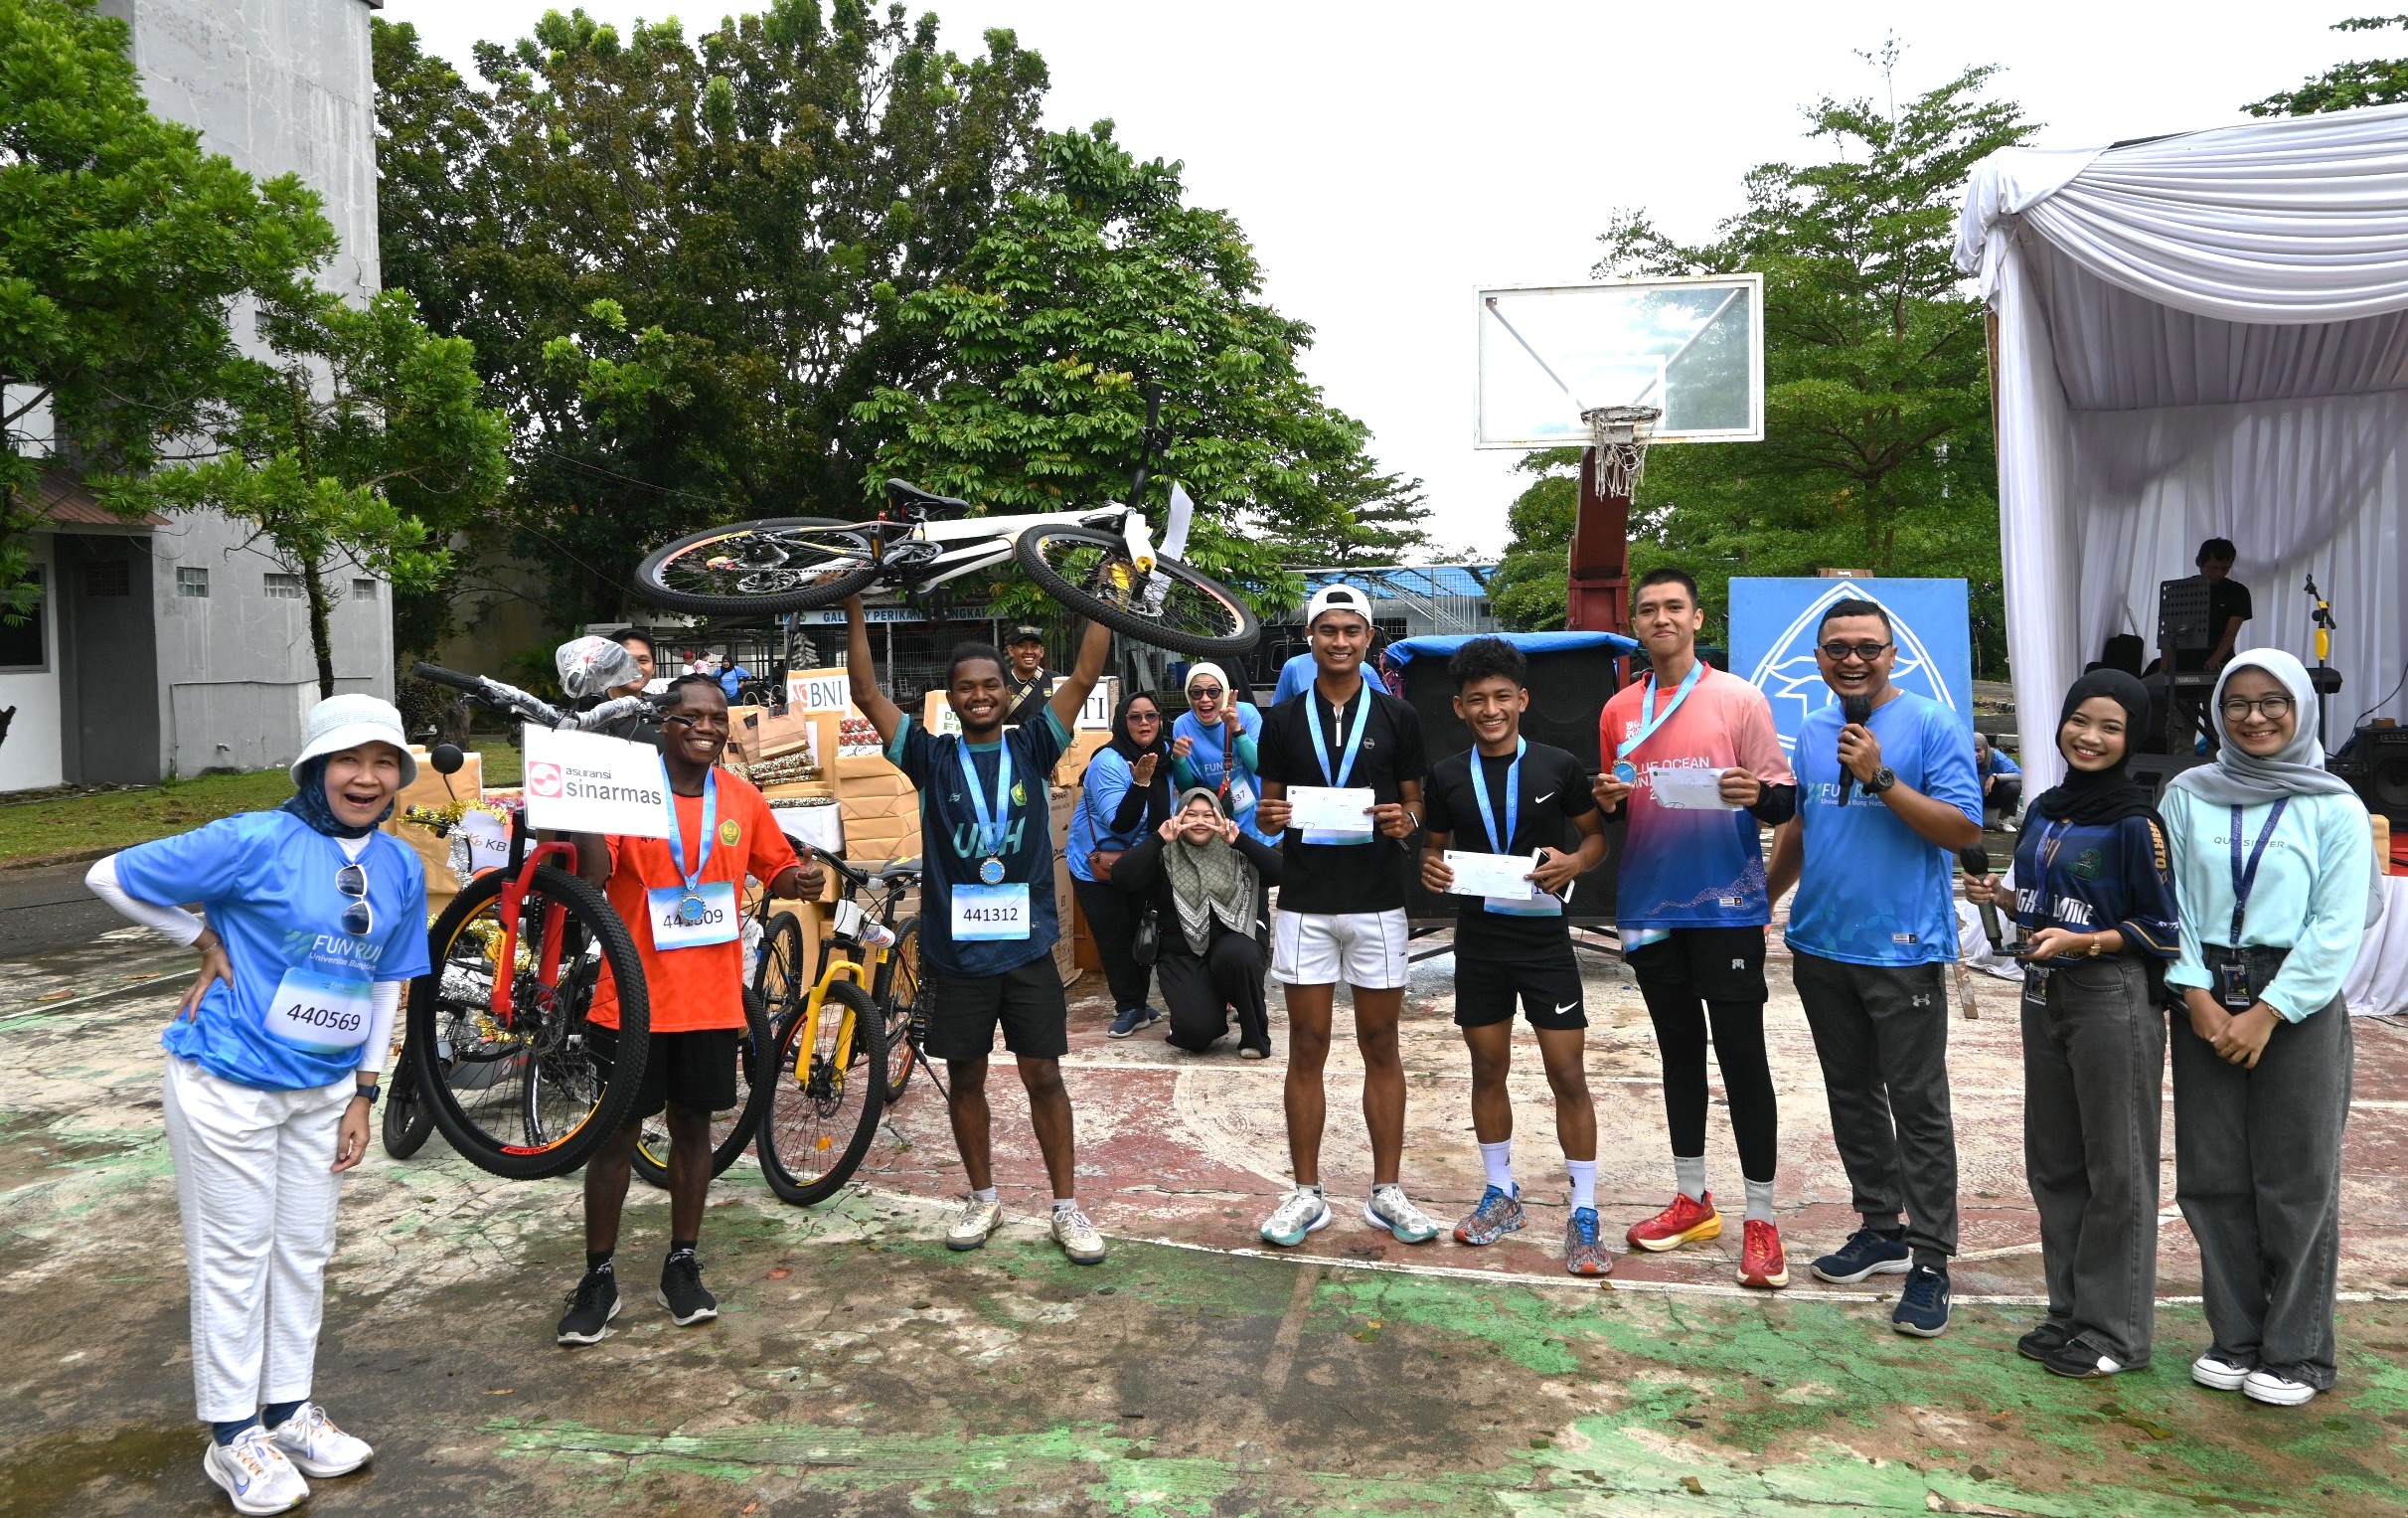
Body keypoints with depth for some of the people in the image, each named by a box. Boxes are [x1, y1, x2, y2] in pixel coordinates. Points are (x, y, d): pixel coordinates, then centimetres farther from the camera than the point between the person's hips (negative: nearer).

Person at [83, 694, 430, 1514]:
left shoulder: (399, 866, 1)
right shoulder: (258, 841, -16)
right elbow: (109, 876, -9)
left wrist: (364, 1093, 7)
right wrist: (206, 941, -6)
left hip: (325, 1090, 5)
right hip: (229, 1086, -5)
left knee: (304, 1253, 15)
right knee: (235, 1257, 6)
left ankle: (289, 1409, 31)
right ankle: (233, 1435, 20)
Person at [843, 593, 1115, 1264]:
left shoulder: (1032, 748, 2)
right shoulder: (931, 757, 2)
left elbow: (1085, 676, -4)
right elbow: (866, 695, -2)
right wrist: (855, 612, -8)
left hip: (1027, 944, -1)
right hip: (953, 948, 1)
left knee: (1043, 1076, 4)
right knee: (965, 1078, 11)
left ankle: (1067, 1207, 14)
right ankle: (983, 1199, 28)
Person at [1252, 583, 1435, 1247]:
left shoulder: (1397, 717, 4)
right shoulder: (1283, 720, 6)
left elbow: (1415, 804, 8)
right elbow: (1268, 810, 11)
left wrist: (1406, 819, -14)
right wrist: (1268, 818, -12)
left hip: (1378, 901, 0)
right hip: (1304, 903, 1)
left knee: (1381, 1046, 6)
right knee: (1307, 1048, 4)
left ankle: (1386, 1192, 17)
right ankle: (1308, 1193, 14)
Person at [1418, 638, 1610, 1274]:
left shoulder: (1558, 767, -5)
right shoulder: (1446, 775, 1)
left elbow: (1598, 835, 5)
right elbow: (1434, 843, 13)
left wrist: (1573, 863, -16)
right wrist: (1430, 866, -9)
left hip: (1544, 937, -2)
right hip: (1478, 939, 3)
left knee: (1568, 1076, -1)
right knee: (1488, 1069, 13)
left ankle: (1583, 1215, 10)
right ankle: (1501, 1194, 30)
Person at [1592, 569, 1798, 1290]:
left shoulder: (1738, 698, -3)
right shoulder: (1619, 710, 9)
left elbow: (1785, 799, -4)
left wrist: (1758, 794, -25)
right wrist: (1607, 800, -5)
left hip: (1726, 905, -4)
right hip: (1650, 907, 4)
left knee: (1742, 1055, -2)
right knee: (1679, 1051, 14)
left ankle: (1760, 1219, 8)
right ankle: (1691, 1200, 26)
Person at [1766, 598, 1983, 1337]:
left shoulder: (1933, 726, -8)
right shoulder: (1811, 732, 10)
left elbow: (1964, 828, -15)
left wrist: (1881, 778, -23)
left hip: (1902, 949, -6)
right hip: (1821, 945, 6)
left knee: (1917, 1106, -1)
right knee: (1851, 1096, 15)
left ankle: (1930, 1261, 6)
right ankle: (1882, 1228, 28)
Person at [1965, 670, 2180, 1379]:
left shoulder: (2135, 821, -10)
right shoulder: (2044, 809, 10)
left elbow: (2160, 926, -10)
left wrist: (2081, 942, -21)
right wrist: (2000, 897, 1)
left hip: (2113, 998, -7)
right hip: (2044, 995, 7)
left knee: (2115, 1168, 2)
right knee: (2053, 1161, 13)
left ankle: (2116, 1331, 13)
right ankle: (2069, 1312, 26)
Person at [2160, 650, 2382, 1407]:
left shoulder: (2335, 807, -1)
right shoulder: (2188, 797, 6)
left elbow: (2338, 929, -7)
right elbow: (2171, 904, 3)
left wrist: (2267, 1014, -12)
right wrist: (2198, 996, -8)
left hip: (2298, 1006, -3)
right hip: (2205, 1001, 3)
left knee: (2297, 1181, 2)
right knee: (2213, 1178, 7)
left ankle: (2297, 1353, 16)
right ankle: (2235, 1339, 21)